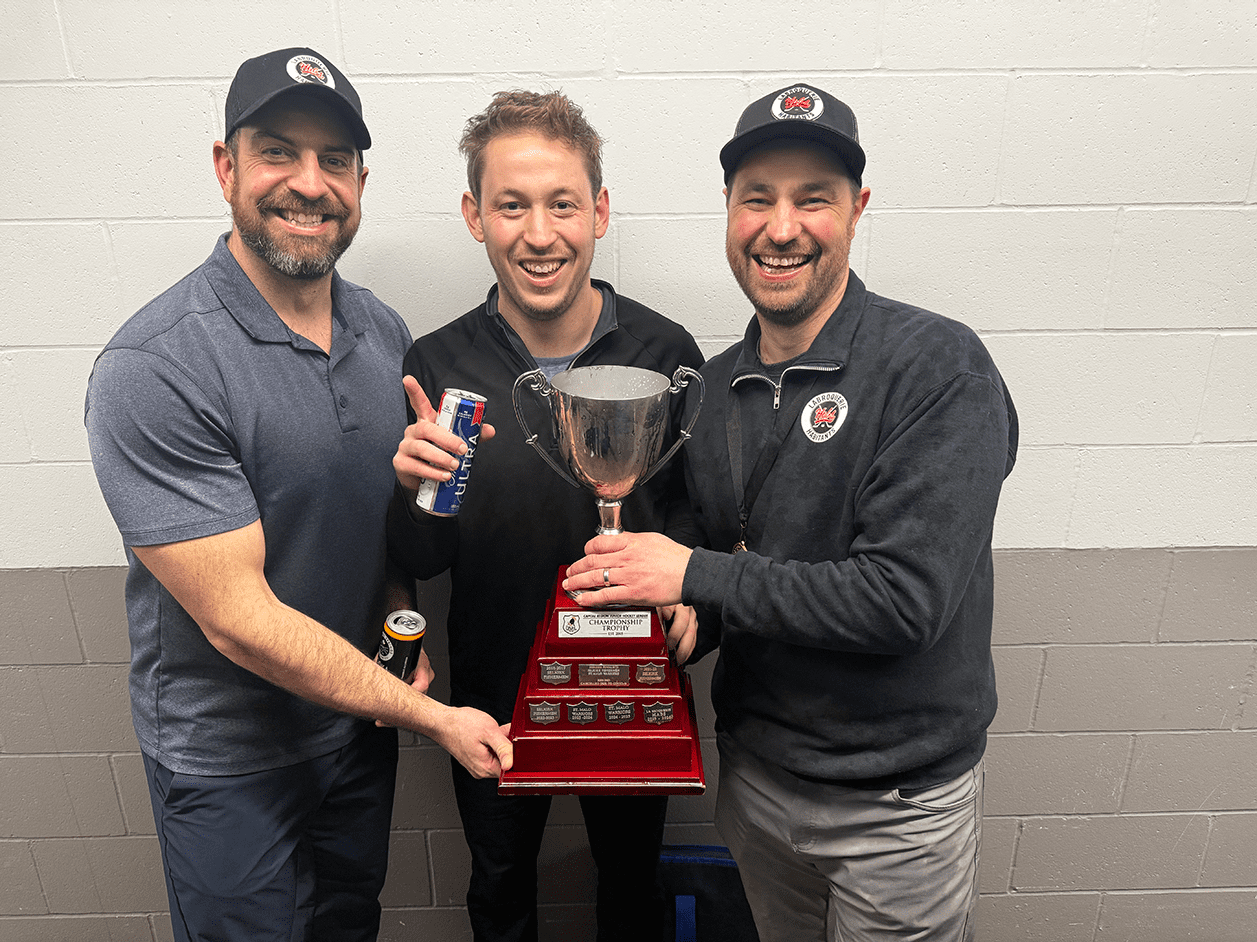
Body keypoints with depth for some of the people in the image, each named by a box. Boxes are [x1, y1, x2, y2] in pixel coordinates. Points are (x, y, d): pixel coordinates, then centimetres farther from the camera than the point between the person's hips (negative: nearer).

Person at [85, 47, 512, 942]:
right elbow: (237, 619, -25)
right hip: (228, 758, -5)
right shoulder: (152, 371, -25)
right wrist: (433, 715, -21)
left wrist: (398, 615, -11)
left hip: (361, 720, 6)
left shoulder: (385, 330, -4)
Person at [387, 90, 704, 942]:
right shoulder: (436, 368, -14)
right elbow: (419, 563, -8)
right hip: (493, 693, 1)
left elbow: (701, 504, -1)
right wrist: (418, 489, -28)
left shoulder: (666, 352, -15)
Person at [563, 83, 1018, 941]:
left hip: (897, 802, -5)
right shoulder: (718, 385, 0)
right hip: (755, 773, 5)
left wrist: (695, 575, -23)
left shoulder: (938, 369, -19)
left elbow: (904, 598, -26)